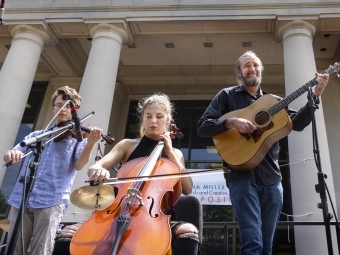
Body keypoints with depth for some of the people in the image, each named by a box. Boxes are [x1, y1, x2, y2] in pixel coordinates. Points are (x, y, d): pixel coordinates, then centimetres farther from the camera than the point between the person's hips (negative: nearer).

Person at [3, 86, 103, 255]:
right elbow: (9, 156, 14)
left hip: (52, 201, -4)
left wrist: (90, 144, -25)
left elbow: (78, 165, -6)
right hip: (21, 199, 4)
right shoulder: (36, 135, 20)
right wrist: (11, 154, -11)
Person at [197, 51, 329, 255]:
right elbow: (202, 127, -2)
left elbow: (297, 123, 3)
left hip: (271, 178, 4)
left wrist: (315, 95, -8)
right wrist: (231, 122, -18)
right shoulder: (227, 96, 7)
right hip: (242, 176, -4)